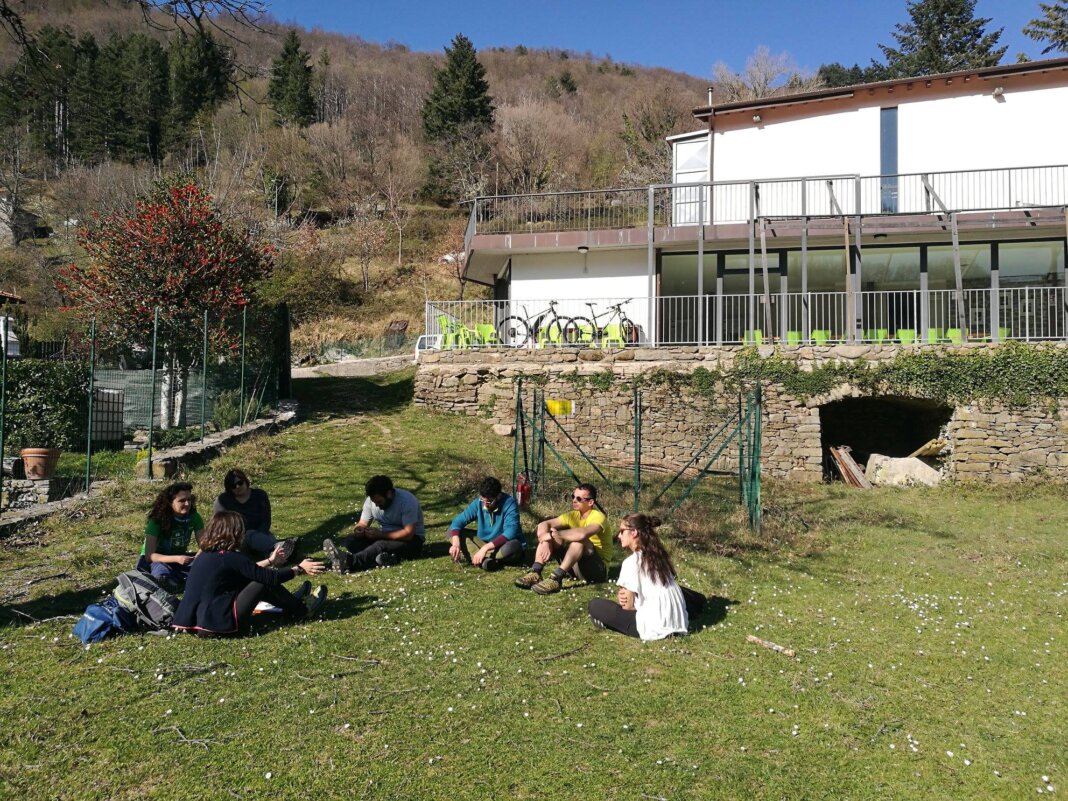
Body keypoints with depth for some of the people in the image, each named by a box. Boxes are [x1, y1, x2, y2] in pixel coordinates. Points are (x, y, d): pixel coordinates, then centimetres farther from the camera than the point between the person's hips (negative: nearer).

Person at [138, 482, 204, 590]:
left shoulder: (194, 517, -11)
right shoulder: (157, 520, -22)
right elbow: (149, 555, -25)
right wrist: (176, 559, -40)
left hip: (180, 557, 4)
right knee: (162, 577, -38)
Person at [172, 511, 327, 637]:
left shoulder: (206, 554, 10)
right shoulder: (230, 557, -15)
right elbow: (271, 577, -8)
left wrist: (270, 560, 34)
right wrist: (300, 569, 4)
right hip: (216, 625, -9)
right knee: (264, 581, -1)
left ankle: (293, 602, 33)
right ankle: (301, 612, 17)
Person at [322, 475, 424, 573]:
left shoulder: (407, 501, -23)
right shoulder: (371, 500, -5)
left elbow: (408, 533, -25)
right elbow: (363, 523, 1)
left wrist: (380, 534, -29)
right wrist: (358, 530, -24)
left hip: (411, 540, -6)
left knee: (381, 545, -36)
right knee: (350, 540, -17)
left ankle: (348, 562, -54)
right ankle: (386, 558, -37)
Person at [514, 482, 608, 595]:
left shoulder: (597, 516, -18)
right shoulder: (573, 515, 3)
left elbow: (582, 534, -41)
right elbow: (543, 524, -6)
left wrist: (553, 534, -32)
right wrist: (546, 542, -27)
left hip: (598, 569, -7)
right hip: (575, 566, 7)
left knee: (579, 538, -35)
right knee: (549, 531, -8)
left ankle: (556, 578, -39)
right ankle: (535, 573, -21)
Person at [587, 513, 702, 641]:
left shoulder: (632, 562, -7)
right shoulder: (658, 555, 13)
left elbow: (628, 606, -4)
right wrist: (624, 596, 3)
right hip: (679, 623, 5)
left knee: (595, 605, 3)